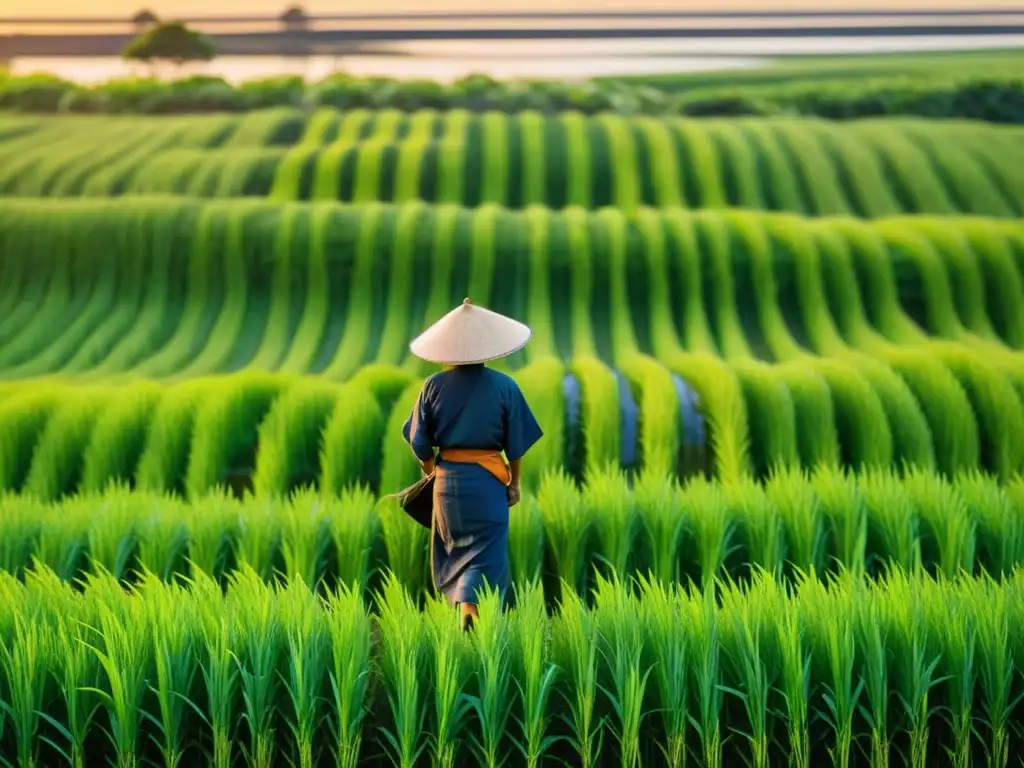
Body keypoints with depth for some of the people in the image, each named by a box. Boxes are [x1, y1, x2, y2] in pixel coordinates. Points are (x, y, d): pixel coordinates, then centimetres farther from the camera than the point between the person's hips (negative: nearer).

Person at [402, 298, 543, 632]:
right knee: (486, 551, 3)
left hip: (447, 478, 2)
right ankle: (470, 605, -17)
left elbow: (420, 442, 1)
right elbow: (516, 443, -3)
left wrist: (429, 468, 20)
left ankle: (464, 606, 31)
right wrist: (515, 482, 9)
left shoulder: (434, 386, -5)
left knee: (454, 548, 20)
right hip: (487, 480, -2)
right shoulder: (504, 386, -9)